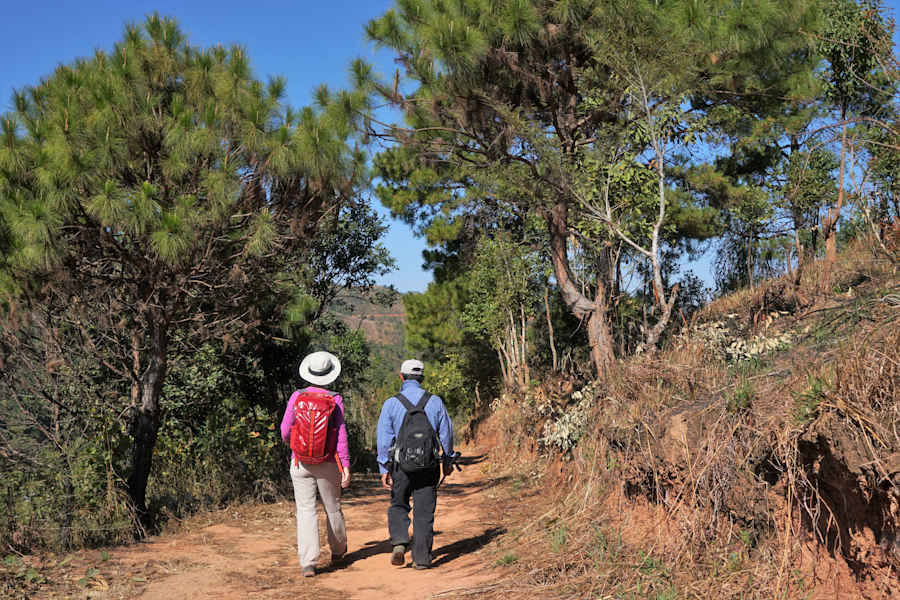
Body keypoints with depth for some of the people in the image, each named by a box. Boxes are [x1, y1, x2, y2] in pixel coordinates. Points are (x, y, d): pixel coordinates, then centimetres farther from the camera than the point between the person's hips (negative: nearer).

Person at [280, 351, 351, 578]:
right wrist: (346, 466, -7)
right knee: (333, 508, 17)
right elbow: (341, 434, -9)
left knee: (306, 510, 1)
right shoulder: (335, 400, -6)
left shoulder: (297, 397, -3)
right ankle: (338, 550, 37)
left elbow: (285, 432, -2)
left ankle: (308, 562, -9)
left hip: (301, 463, 0)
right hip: (327, 464, 0)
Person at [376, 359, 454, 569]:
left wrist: (384, 469, -1)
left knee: (398, 506, 18)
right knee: (424, 512, 8)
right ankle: (422, 558, 9)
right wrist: (448, 461, 17)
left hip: (401, 465, -1)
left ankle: (399, 543, -2)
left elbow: (384, 439, -5)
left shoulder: (391, 404, -4)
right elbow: (446, 434, 5)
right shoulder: (435, 402, 0)